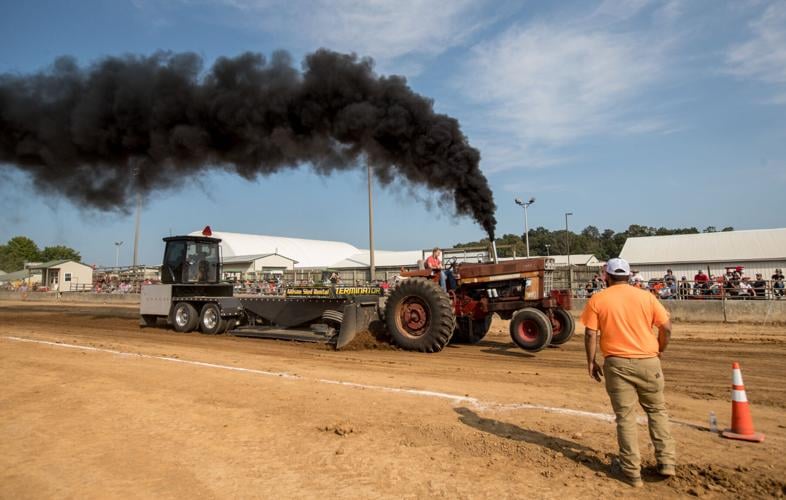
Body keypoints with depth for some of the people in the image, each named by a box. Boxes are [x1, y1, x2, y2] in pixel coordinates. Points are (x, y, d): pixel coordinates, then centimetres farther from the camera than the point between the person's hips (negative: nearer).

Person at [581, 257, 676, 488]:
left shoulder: (597, 300, -2)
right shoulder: (646, 296, 3)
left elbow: (590, 334, -6)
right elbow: (666, 328, 2)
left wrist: (591, 361, 4)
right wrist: (659, 351, 17)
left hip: (617, 363, -2)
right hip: (648, 361, 2)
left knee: (625, 416, 5)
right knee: (657, 410, 20)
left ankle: (631, 471, 10)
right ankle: (666, 462, 20)